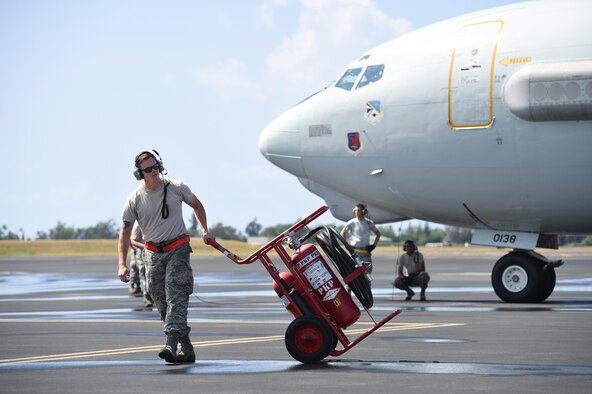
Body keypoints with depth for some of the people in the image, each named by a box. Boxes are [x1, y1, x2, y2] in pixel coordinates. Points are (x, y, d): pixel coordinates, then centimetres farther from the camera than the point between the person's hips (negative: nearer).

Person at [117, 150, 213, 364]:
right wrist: (122, 264, -6)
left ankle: (171, 345, -30)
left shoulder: (176, 188, -3)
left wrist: (204, 231, 6)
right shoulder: (134, 199, -4)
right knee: (162, 303, 4)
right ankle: (187, 350, 14)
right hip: (153, 254, 2)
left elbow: (197, 205, 16)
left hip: (178, 249, -2)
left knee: (176, 296, -19)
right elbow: (125, 232, 2)